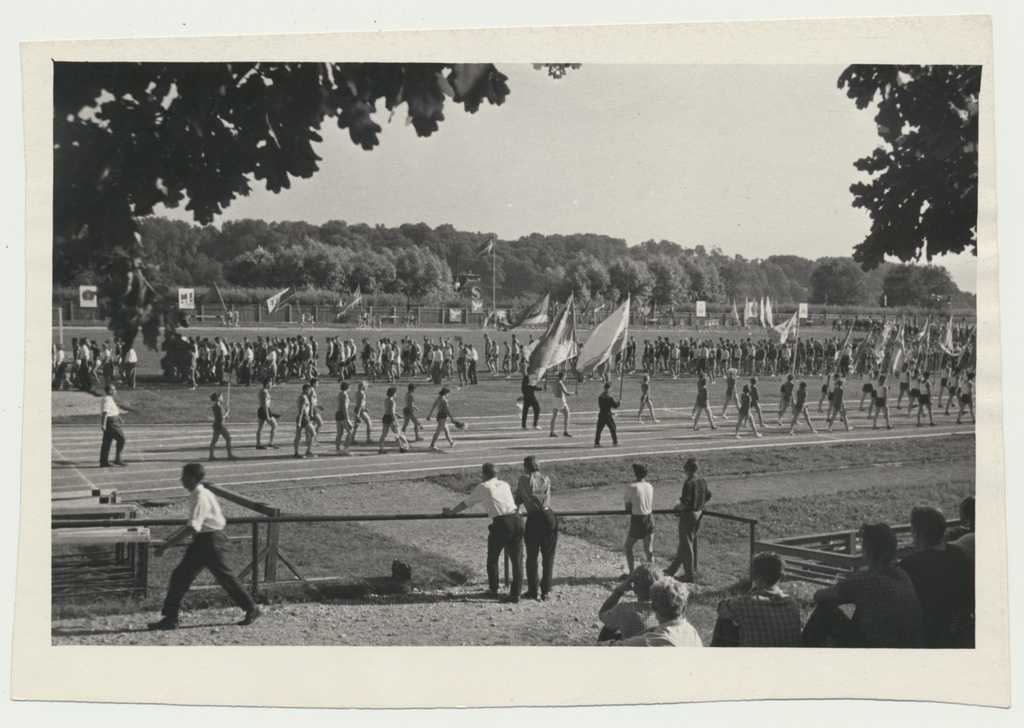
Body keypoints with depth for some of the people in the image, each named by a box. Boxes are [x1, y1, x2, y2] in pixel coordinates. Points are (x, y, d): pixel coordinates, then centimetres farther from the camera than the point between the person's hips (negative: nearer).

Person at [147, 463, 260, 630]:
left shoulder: (201, 498, -22)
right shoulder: (196, 495, 7)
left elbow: (192, 528, -30)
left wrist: (165, 546, -31)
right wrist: (173, 536, 21)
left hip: (211, 541, -10)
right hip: (201, 541, 10)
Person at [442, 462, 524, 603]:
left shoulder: (483, 488, 5)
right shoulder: (505, 485, 17)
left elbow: (466, 503, 15)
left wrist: (451, 512, 30)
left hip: (501, 523, -4)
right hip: (516, 520, 4)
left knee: (492, 558, 17)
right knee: (516, 558, 8)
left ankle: (493, 590, 26)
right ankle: (515, 593, 7)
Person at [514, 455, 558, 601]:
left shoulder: (524, 479, 2)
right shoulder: (546, 480, 10)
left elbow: (518, 500, 10)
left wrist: (516, 506, 32)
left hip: (533, 520, -3)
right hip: (549, 517, 3)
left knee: (532, 556, 9)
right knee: (548, 556, 9)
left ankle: (533, 591, 12)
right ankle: (545, 591, 11)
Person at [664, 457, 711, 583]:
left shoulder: (688, 483, -22)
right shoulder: (702, 481, 2)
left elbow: (684, 504, -23)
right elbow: (708, 496, 15)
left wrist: (676, 507, -4)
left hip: (688, 516, -8)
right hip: (698, 514, 8)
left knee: (686, 545, 2)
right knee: (687, 543, 16)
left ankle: (689, 574, 8)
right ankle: (672, 569, 26)